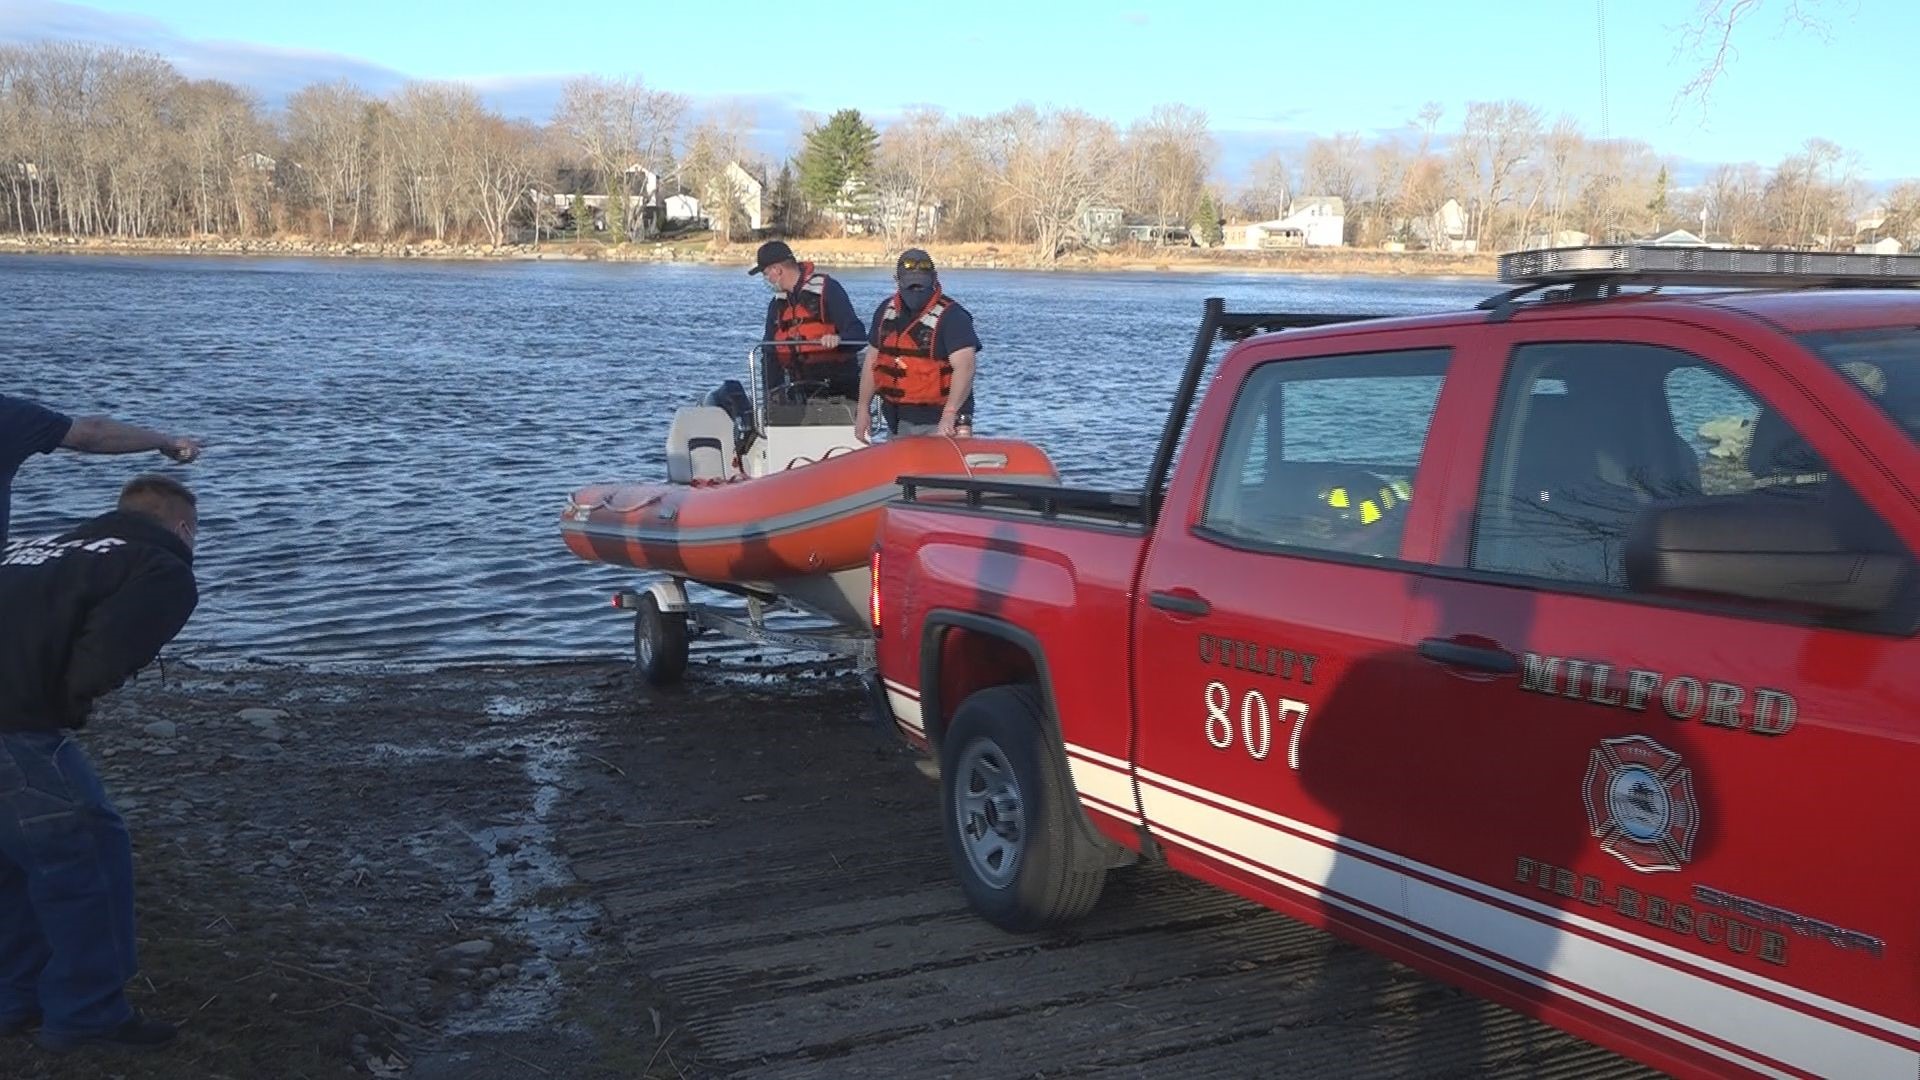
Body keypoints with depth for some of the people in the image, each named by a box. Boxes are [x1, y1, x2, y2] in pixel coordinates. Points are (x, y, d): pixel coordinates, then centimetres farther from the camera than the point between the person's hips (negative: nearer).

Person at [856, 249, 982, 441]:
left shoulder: (952, 315, -12)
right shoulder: (886, 310, 9)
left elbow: (964, 368, -23)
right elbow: (872, 362, 16)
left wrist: (949, 415, -33)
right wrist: (863, 409, 14)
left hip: (938, 425, -7)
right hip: (897, 422, 7)